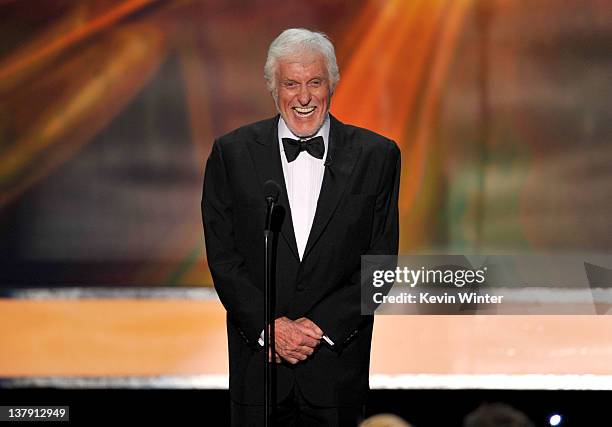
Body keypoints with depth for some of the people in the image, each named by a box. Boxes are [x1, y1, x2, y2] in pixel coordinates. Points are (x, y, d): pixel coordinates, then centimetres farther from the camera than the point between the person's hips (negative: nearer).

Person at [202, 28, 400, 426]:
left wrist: (323, 326, -11)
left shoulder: (377, 155, 0)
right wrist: (270, 326, -12)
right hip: (258, 358, 0)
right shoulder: (232, 152, 1)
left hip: (337, 360, 0)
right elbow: (222, 255, -1)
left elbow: (380, 260, -1)